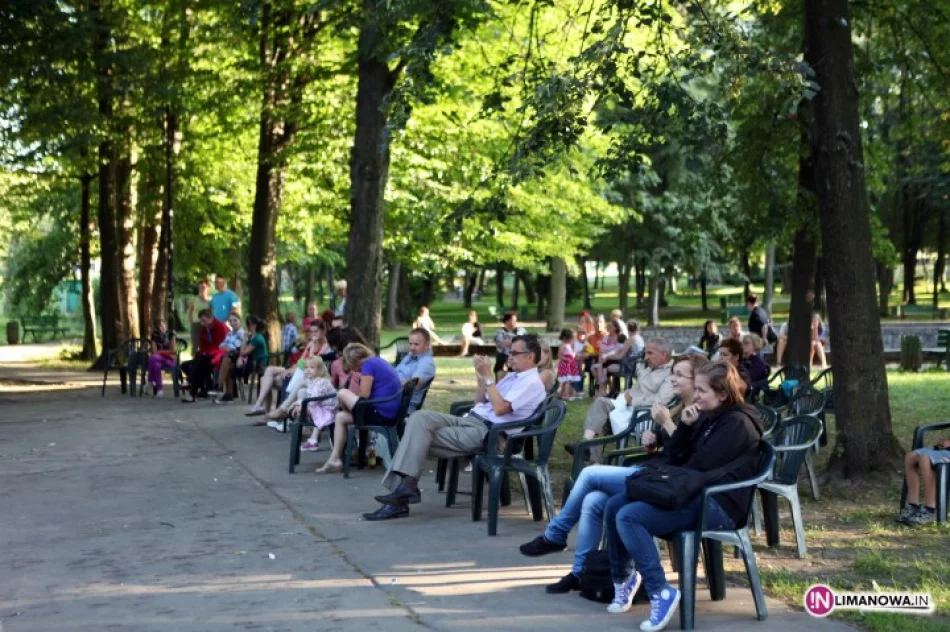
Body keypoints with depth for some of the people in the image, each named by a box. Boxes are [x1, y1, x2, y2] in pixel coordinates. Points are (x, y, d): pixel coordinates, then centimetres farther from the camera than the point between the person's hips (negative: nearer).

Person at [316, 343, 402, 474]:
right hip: (391, 414, 10)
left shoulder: (368, 364, -9)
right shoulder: (379, 361, 19)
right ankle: (335, 460, 8)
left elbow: (364, 395, -12)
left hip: (381, 414, -10)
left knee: (342, 394, -6)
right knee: (340, 417, 14)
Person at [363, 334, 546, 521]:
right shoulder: (512, 377, 23)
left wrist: (489, 377, -14)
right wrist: (482, 377, 9)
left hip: (485, 432, -9)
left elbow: (500, 408, -20)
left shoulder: (532, 383, -7)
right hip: (469, 420, 9)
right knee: (420, 418, -12)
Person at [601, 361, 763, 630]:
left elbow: (700, 467, -17)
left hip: (719, 504, -9)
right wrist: (685, 426, 1)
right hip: (697, 495, 9)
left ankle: (661, 593, -21)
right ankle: (624, 577, 16)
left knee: (628, 517, -25)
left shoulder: (737, 423, -10)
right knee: (614, 505, 0)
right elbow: (676, 459, 15)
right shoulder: (707, 417, 18)